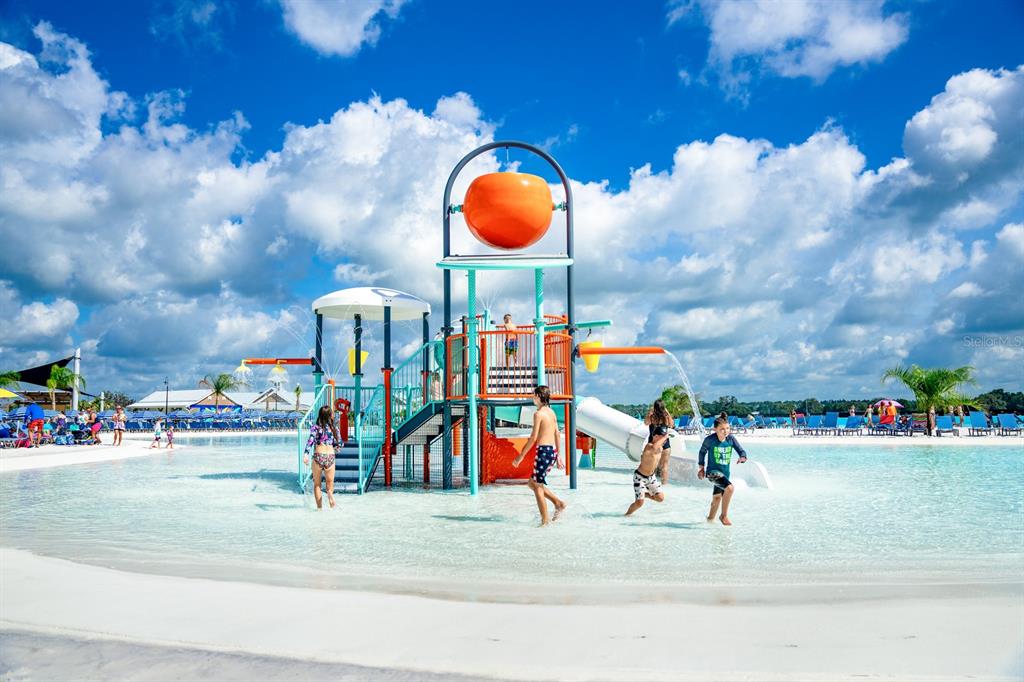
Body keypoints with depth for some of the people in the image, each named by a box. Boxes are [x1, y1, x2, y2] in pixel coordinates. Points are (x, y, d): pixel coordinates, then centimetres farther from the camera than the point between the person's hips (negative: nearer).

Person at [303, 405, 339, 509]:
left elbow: (311, 440, -16)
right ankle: (330, 492, -20)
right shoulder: (334, 428, 6)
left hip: (318, 456, -1)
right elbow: (337, 444, 13)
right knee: (330, 482, 14)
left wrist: (306, 454, -26)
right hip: (330, 456, 1)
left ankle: (319, 506, 4)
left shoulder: (315, 427, -1)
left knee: (316, 484, 13)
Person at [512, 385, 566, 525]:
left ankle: (545, 521, 2)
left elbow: (533, 437, -14)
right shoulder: (551, 412, 13)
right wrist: (558, 455, 24)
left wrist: (521, 456, -9)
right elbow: (557, 434, 18)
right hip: (553, 451, 9)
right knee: (532, 483, 18)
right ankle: (558, 503, 13)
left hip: (543, 451, -8)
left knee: (537, 486, 1)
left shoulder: (538, 414, -11)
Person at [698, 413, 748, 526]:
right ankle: (724, 515, -14)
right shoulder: (709, 440, -14)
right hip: (712, 471, -6)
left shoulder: (731, 439, -6)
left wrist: (743, 457, -28)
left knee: (717, 497, 23)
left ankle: (710, 518, 48)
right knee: (729, 488, -29)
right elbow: (702, 452, 3)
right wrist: (701, 467, 9)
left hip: (725, 473, 6)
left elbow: (741, 451, -5)